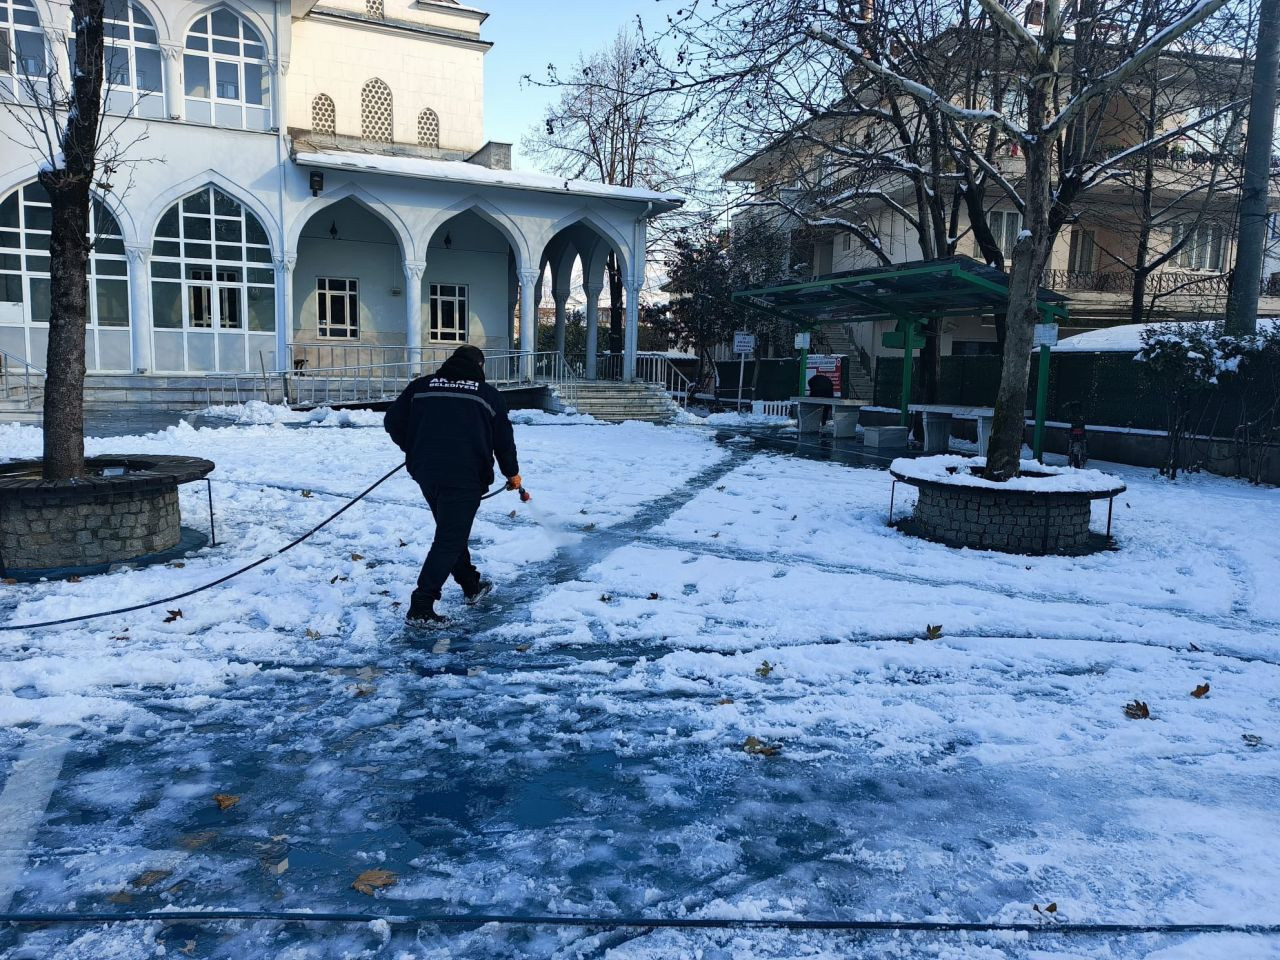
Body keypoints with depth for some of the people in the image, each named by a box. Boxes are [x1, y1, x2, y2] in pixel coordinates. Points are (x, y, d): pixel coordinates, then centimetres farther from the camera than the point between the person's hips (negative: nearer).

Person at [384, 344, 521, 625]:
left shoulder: (420, 386, 11)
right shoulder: (488, 395, 5)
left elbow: (393, 422, 10)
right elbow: (504, 440, 10)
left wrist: (415, 451, 26)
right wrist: (512, 473, 25)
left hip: (425, 472, 5)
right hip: (464, 476, -4)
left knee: (452, 531, 21)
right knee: (449, 541, -2)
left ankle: (472, 585, 36)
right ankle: (420, 608, -7)